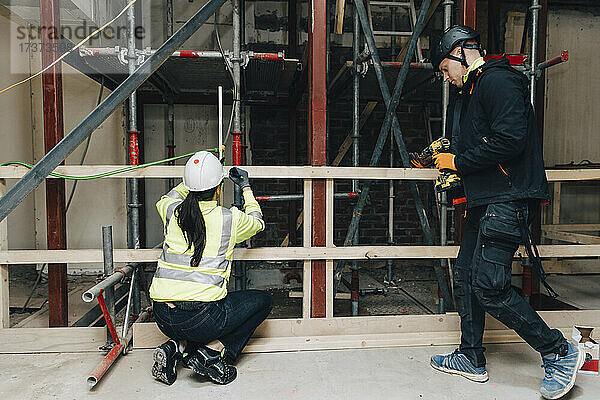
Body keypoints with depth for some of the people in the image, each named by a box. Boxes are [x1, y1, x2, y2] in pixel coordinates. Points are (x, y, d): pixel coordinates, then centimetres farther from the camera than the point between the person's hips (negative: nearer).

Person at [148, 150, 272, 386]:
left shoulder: (173, 212, 3)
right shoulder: (229, 219, -7)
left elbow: (167, 199, 31)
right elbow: (257, 222, 17)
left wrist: (193, 181, 38)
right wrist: (246, 188, 29)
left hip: (163, 318, 6)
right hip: (200, 318, -5)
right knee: (263, 300, 16)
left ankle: (177, 346, 9)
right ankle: (211, 351, 3)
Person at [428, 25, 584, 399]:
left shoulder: (498, 80, -8)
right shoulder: (469, 93, 23)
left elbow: (510, 139, -21)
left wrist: (459, 162, -12)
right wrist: (445, 158, 13)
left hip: (509, 199, -10)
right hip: (485, 200, 11)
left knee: (489, 284, -13)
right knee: (466, 274, 11)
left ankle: (560, 353, 7)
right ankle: (472, 359, 23)